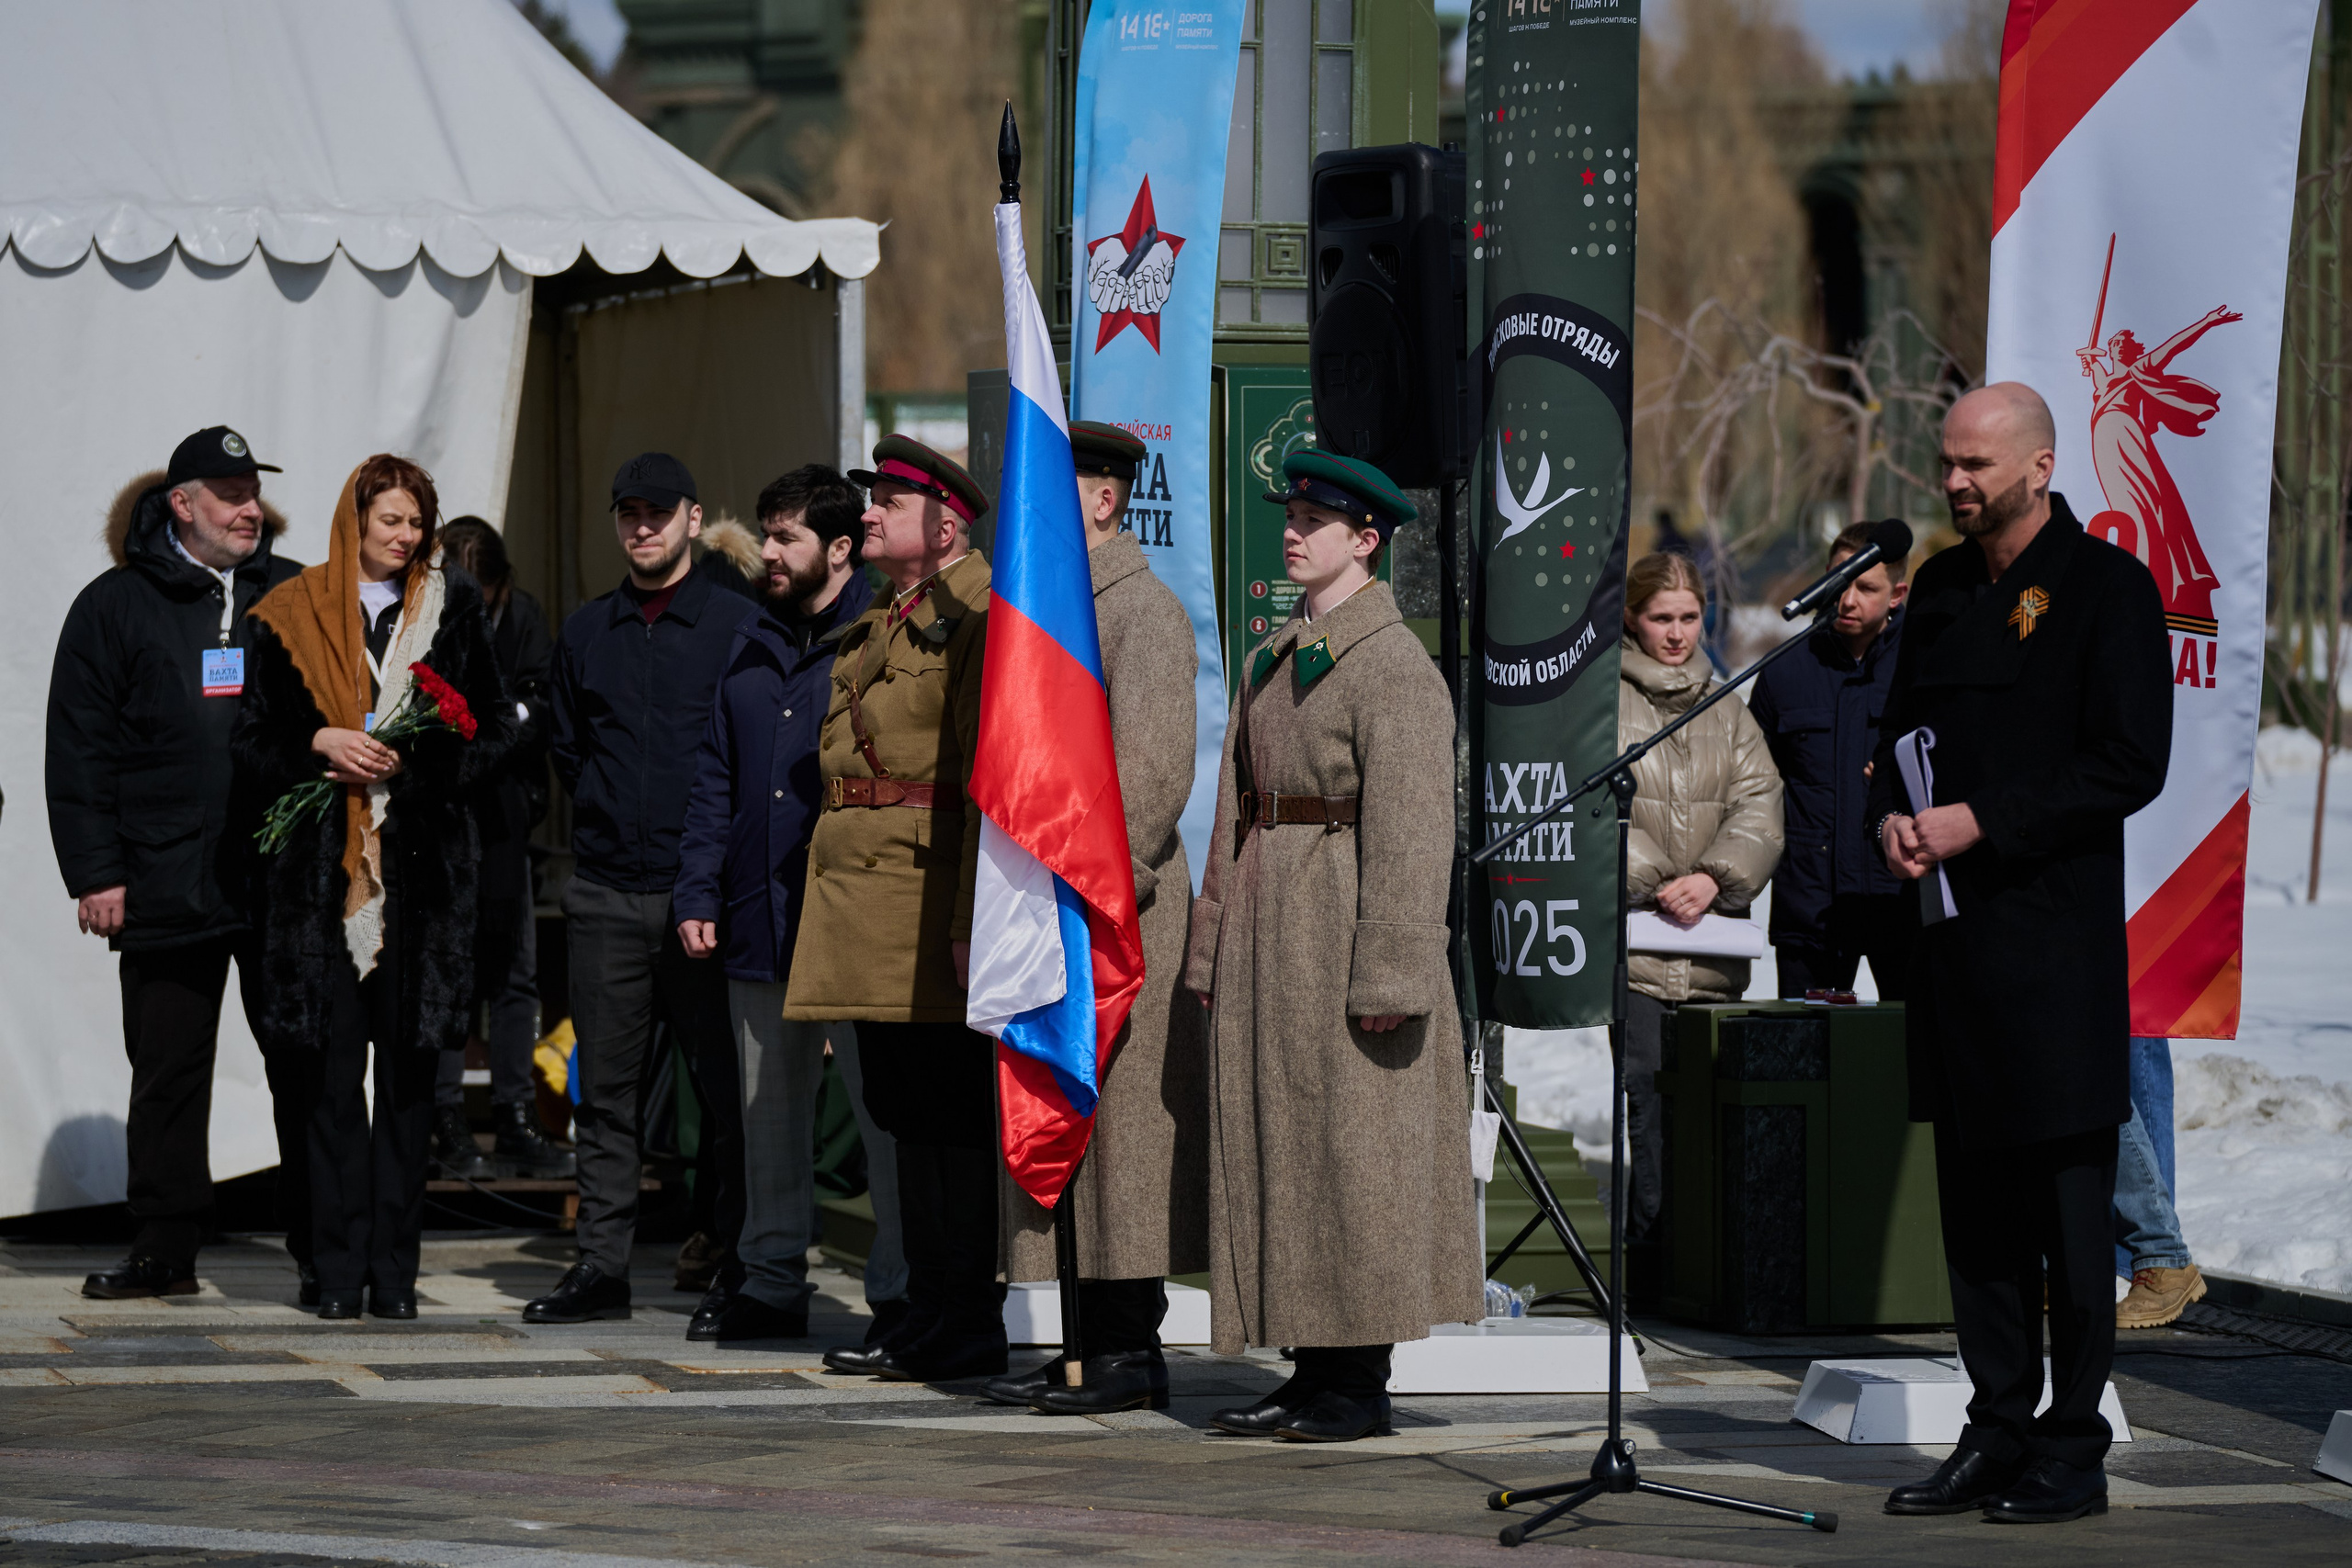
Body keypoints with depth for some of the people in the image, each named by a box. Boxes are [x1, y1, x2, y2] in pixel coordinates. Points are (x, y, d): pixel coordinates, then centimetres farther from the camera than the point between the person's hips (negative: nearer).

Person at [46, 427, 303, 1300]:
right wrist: (95, 872, -3)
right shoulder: (116, 606, 6)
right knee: (168, 1070, 3)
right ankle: (165, 1249, 10)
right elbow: (80, 752, 4)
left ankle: (321, 1244, 7)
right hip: (167, 887, -1)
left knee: (307, 1064, 2)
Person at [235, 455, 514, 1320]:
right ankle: (339, 1269, 0)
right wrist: (322, 745, -10)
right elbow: (254, 738, 8)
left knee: (407, 1069, -1)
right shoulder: (295, 615, 8)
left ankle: (395, 1268, 2)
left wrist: (413, 758, -6)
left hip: (420, 863, 0)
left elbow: (493, 730, 9)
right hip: (322, 862, 0)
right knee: (334, 1065, -3)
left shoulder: (452, 608, 9)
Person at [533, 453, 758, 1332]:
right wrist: (607, 811, 11)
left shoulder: (738, 625, 1)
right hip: (607, 893, 4)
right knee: (606, 1090, 5)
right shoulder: (586, 632, 13)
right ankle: (601, 1266, 9)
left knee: (723, 1088, -2)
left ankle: (735, 1270, 2)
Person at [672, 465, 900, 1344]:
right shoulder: (754, 645, 16)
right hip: (760, 918, 7)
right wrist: (697, 890, 9)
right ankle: (772, 1282, 17)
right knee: (768, 1109, 10)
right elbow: (717, 778, 19)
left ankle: (901, 1291, 0)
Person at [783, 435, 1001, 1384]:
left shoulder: (977, 622, -9)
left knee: (946, 1115, -6)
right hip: (866, 906, 9)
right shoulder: (872, 634, 20)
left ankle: (964, 1329, -3)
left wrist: (973, 922, -22)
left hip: (931, 901, -9)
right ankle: (930, 1316, 15)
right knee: (904, 1111, 10)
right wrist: (830, 933, 21)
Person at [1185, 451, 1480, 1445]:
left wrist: (1386, 974, -20)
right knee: (1275, 1148, 9)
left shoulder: (1394, 665, -11)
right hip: (1266, 933, 9)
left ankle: (1362, 1386, 0)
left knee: (1351, 1150, -5)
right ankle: (1311, 1372, 16)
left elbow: (1410, 836, -16)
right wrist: (1215, 948, 17)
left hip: (1342, 932, -9)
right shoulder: (1276, 657, 16)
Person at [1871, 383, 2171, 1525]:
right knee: (1974, 1196, 10)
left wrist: (1981, 822, -16)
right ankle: (1997, 1435, 16)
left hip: (2055, 933, -7)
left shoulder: (2109, 588, -6)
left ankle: (2071, 1452, 0)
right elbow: (1901, 727, 23)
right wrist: (1892, 817, 1)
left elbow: (2130, 764, -12)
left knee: (2067, 1203, -4)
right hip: (1952, 927, 7)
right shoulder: (1944, 588, 15)